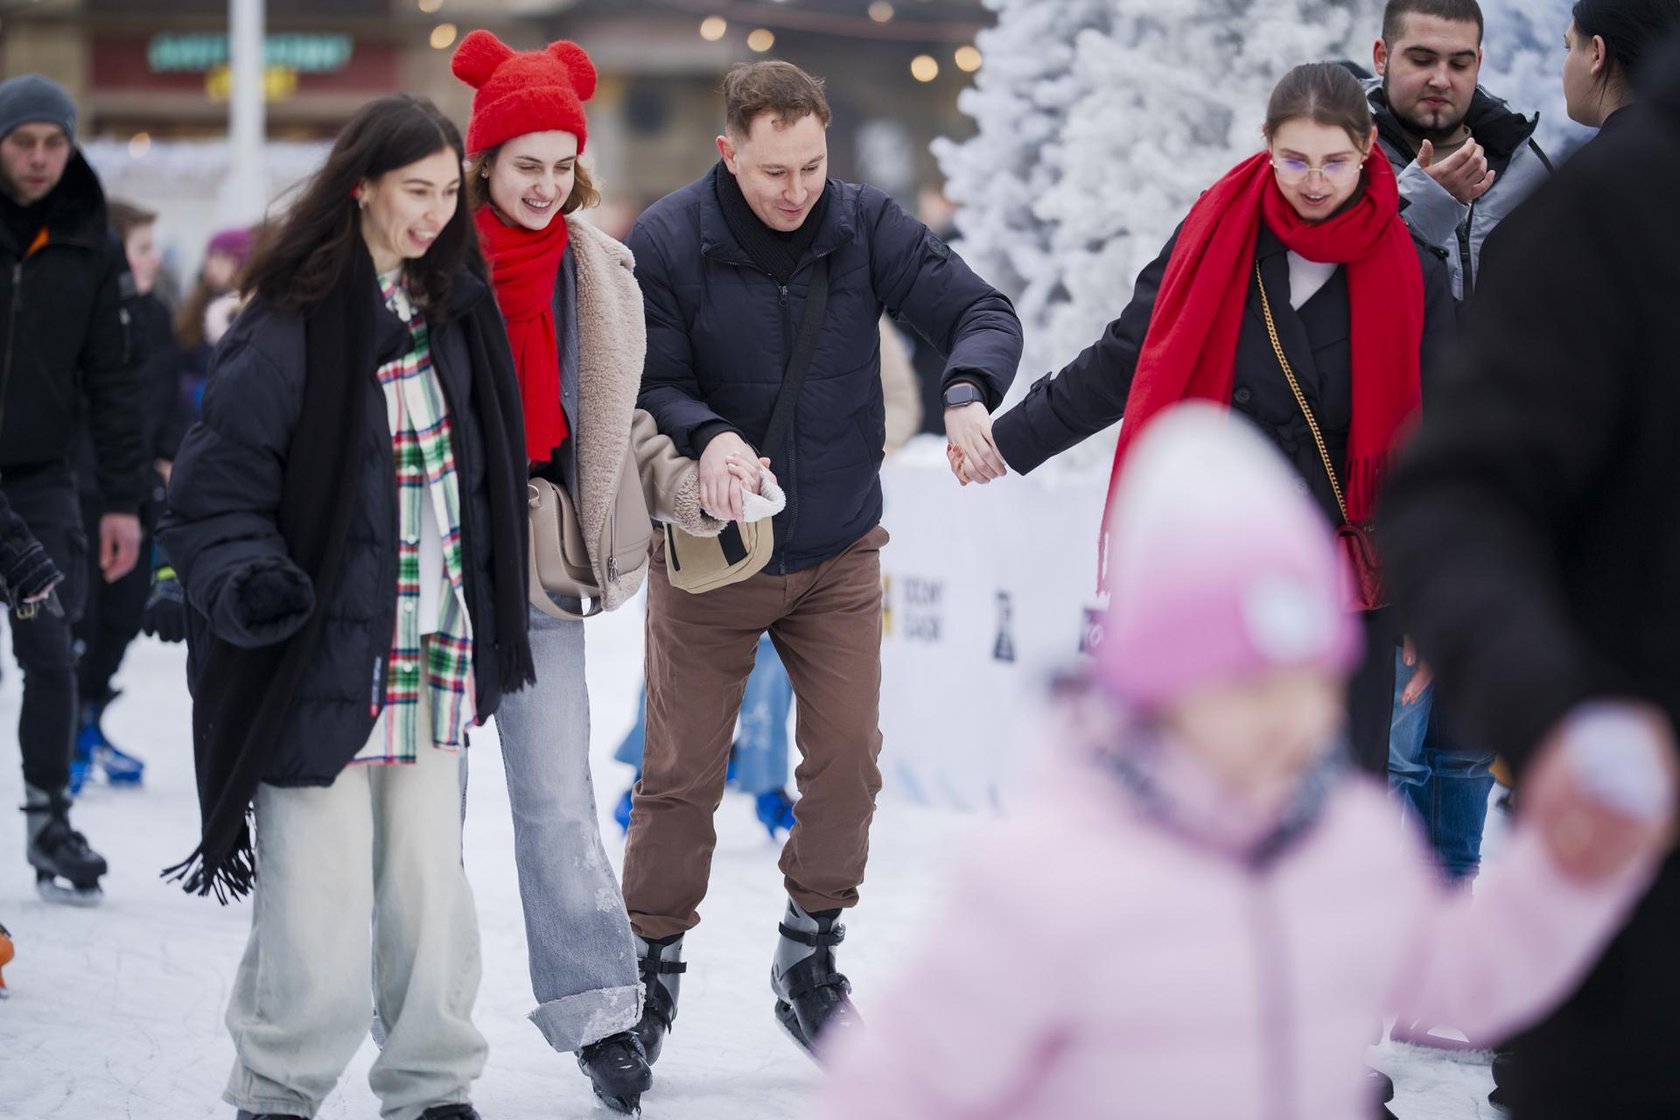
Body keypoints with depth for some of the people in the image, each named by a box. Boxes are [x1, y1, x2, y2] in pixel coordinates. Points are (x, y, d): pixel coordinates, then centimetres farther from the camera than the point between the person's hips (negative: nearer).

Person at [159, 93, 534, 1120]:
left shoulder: (454, 307, 9)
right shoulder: (293, 325, -13)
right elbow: (218, 489, -11)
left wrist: (485, 627, 21)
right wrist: (247, 582, -28)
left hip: (434, 656, 6)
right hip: (322, 666, -6)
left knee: (431, 897, 9)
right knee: (320, 917, -5)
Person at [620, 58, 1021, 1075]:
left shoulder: (865, 227, -9)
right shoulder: (666, 245, -15)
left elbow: (983, 312, -11)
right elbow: (646, 387, -13)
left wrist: (967, 393, -32)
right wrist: (708, 436, -34)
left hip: (839, 553, 2)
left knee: (849, 755, 1)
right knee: (684, 772, 2)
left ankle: (811, 959, 19)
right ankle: (656, 964, 20)